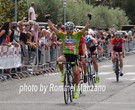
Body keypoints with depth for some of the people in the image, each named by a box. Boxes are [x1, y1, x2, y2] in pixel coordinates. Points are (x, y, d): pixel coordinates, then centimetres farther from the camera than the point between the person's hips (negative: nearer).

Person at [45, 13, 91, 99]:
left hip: (74, 56, 0)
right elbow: (53, 28, 1)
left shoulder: (77, 35, 2)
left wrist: (89, 19, -16)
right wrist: (48, 20, -5)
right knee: (59, 60, -34)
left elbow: (86, 28, -6)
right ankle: (62, 74, -9)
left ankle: (76, 88, 16)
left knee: (76, 72, -4)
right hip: (65, 55, 0)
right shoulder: (63, 35, 4)